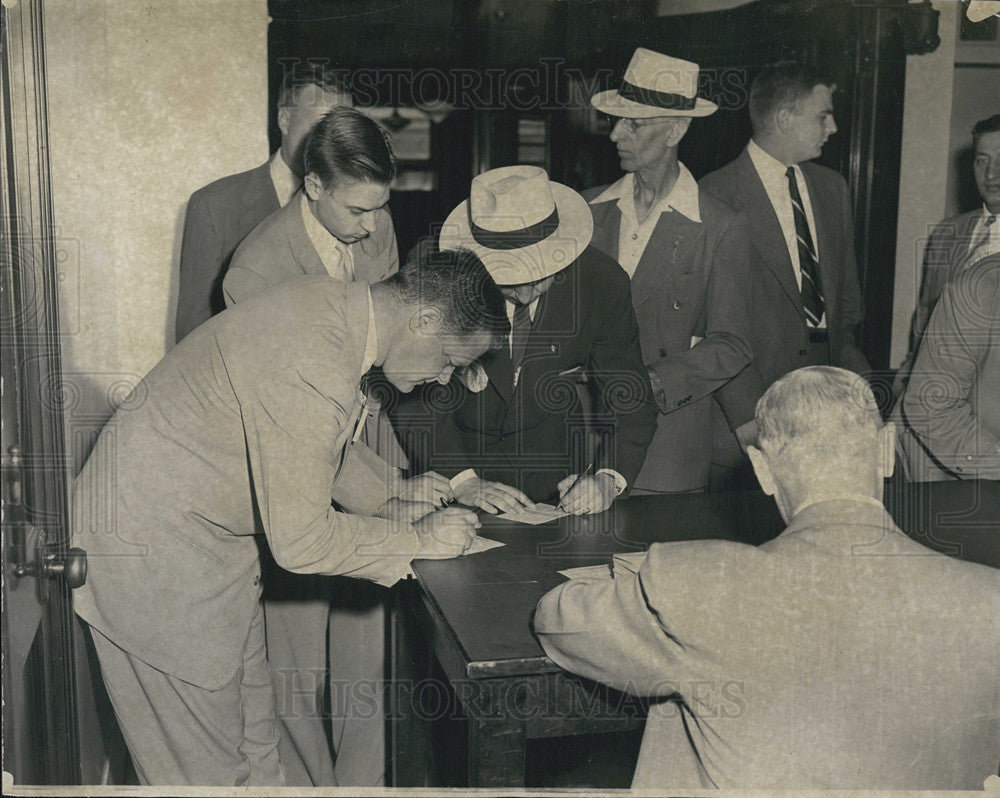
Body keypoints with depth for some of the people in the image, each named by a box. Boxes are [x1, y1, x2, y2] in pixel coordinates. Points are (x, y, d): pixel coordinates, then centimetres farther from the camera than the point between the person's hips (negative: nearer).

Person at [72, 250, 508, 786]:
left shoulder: (331, 302, -3)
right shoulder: (315, 367, -33)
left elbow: (328, 447, 15)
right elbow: (300, 541, -28)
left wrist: (394, 505, 5)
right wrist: (419, 539, -16)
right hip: (151, 546, -9)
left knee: (252, 733, 19)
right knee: (206, 760, 6)